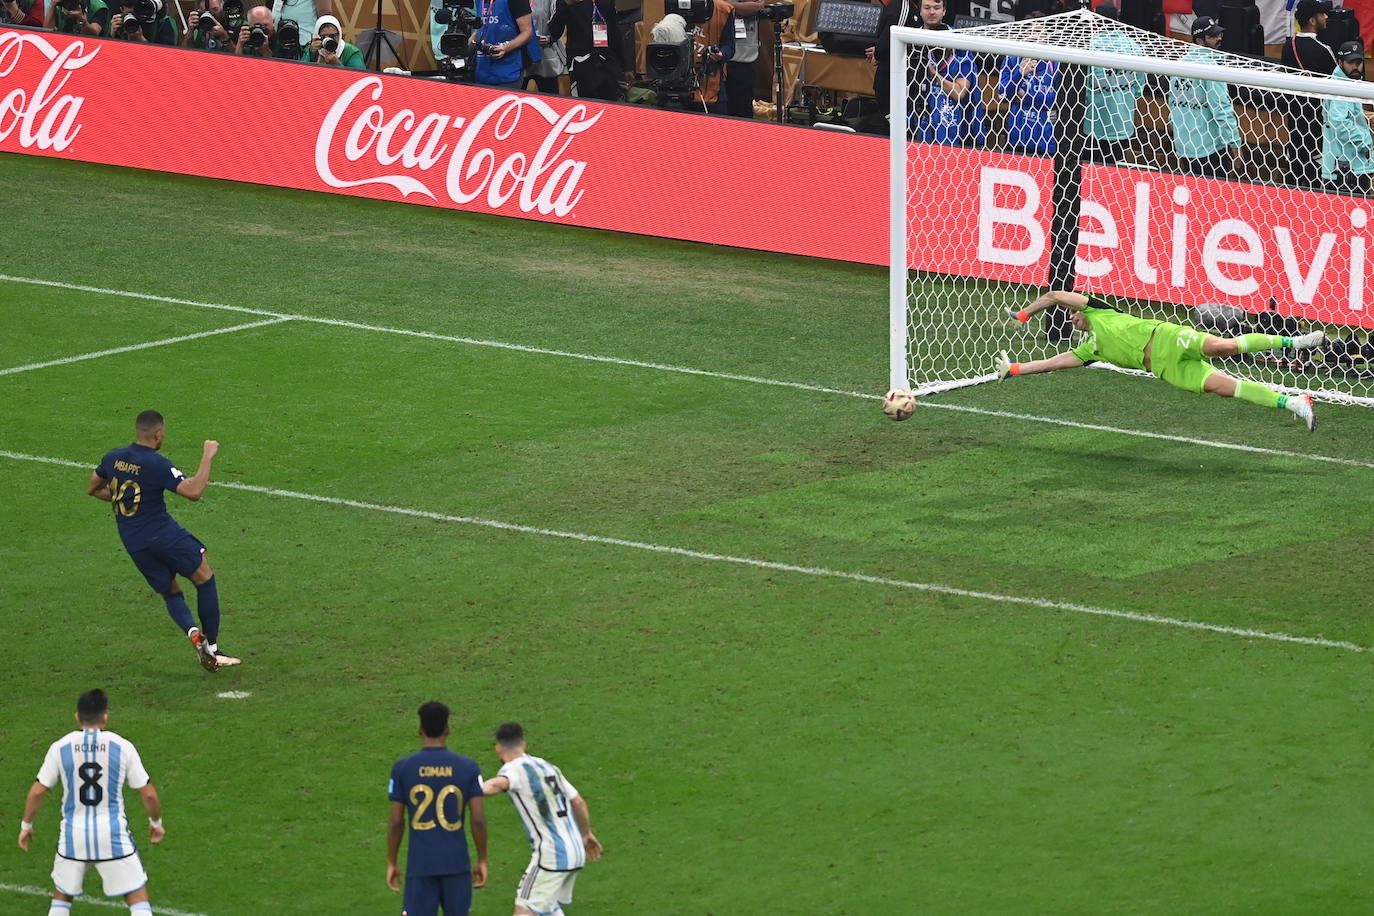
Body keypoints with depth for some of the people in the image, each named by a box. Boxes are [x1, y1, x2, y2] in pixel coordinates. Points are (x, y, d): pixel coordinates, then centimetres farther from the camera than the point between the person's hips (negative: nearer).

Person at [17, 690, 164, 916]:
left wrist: (26, 826, 15)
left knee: (61, 897, 21)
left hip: (73, 834, 2)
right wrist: (156, 823, 17)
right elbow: (148, 794, -1)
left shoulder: (60, 747, -2)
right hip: (113, 835, -2)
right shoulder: (122, 747, -5)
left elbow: (37, 792, 0)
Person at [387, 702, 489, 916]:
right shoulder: (468, 767, -3)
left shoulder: (402, 768, -4)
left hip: (420, 865, -1)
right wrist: (482, 861, 6)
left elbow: (396, 822, -2)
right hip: (456, 863, 1)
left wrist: (391, 863, 8)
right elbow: (478, 820, -5)